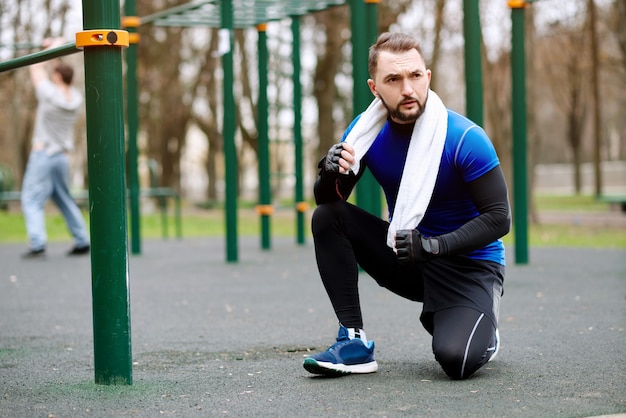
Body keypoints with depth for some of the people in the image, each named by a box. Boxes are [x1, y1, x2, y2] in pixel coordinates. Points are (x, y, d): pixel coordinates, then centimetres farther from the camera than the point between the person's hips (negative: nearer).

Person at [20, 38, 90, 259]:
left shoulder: (50, 94, -12)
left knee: (32, 200, -7)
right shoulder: (75, 99, 3)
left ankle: (37, 244, -20)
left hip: (43, 154, -7)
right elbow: (64, 76, 20)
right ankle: (82, 242, 18)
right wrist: (55, 48, 25)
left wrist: (52, 48, 12)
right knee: (65, 200, 17)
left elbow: (36, 68, -1)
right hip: (62, 156, 7)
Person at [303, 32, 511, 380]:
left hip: (469, 265, -5)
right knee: (327, 218, -14)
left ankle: (481, 332, 10)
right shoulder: (366, 130, -7)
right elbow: (326, 200, -1)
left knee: (456, 360, -29)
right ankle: (354, 341, -10)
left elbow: (498, 218, -20)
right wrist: (332, 174, -26)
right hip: (405, 256, 5)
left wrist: (433, 246, -33)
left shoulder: (465, 139, -21)